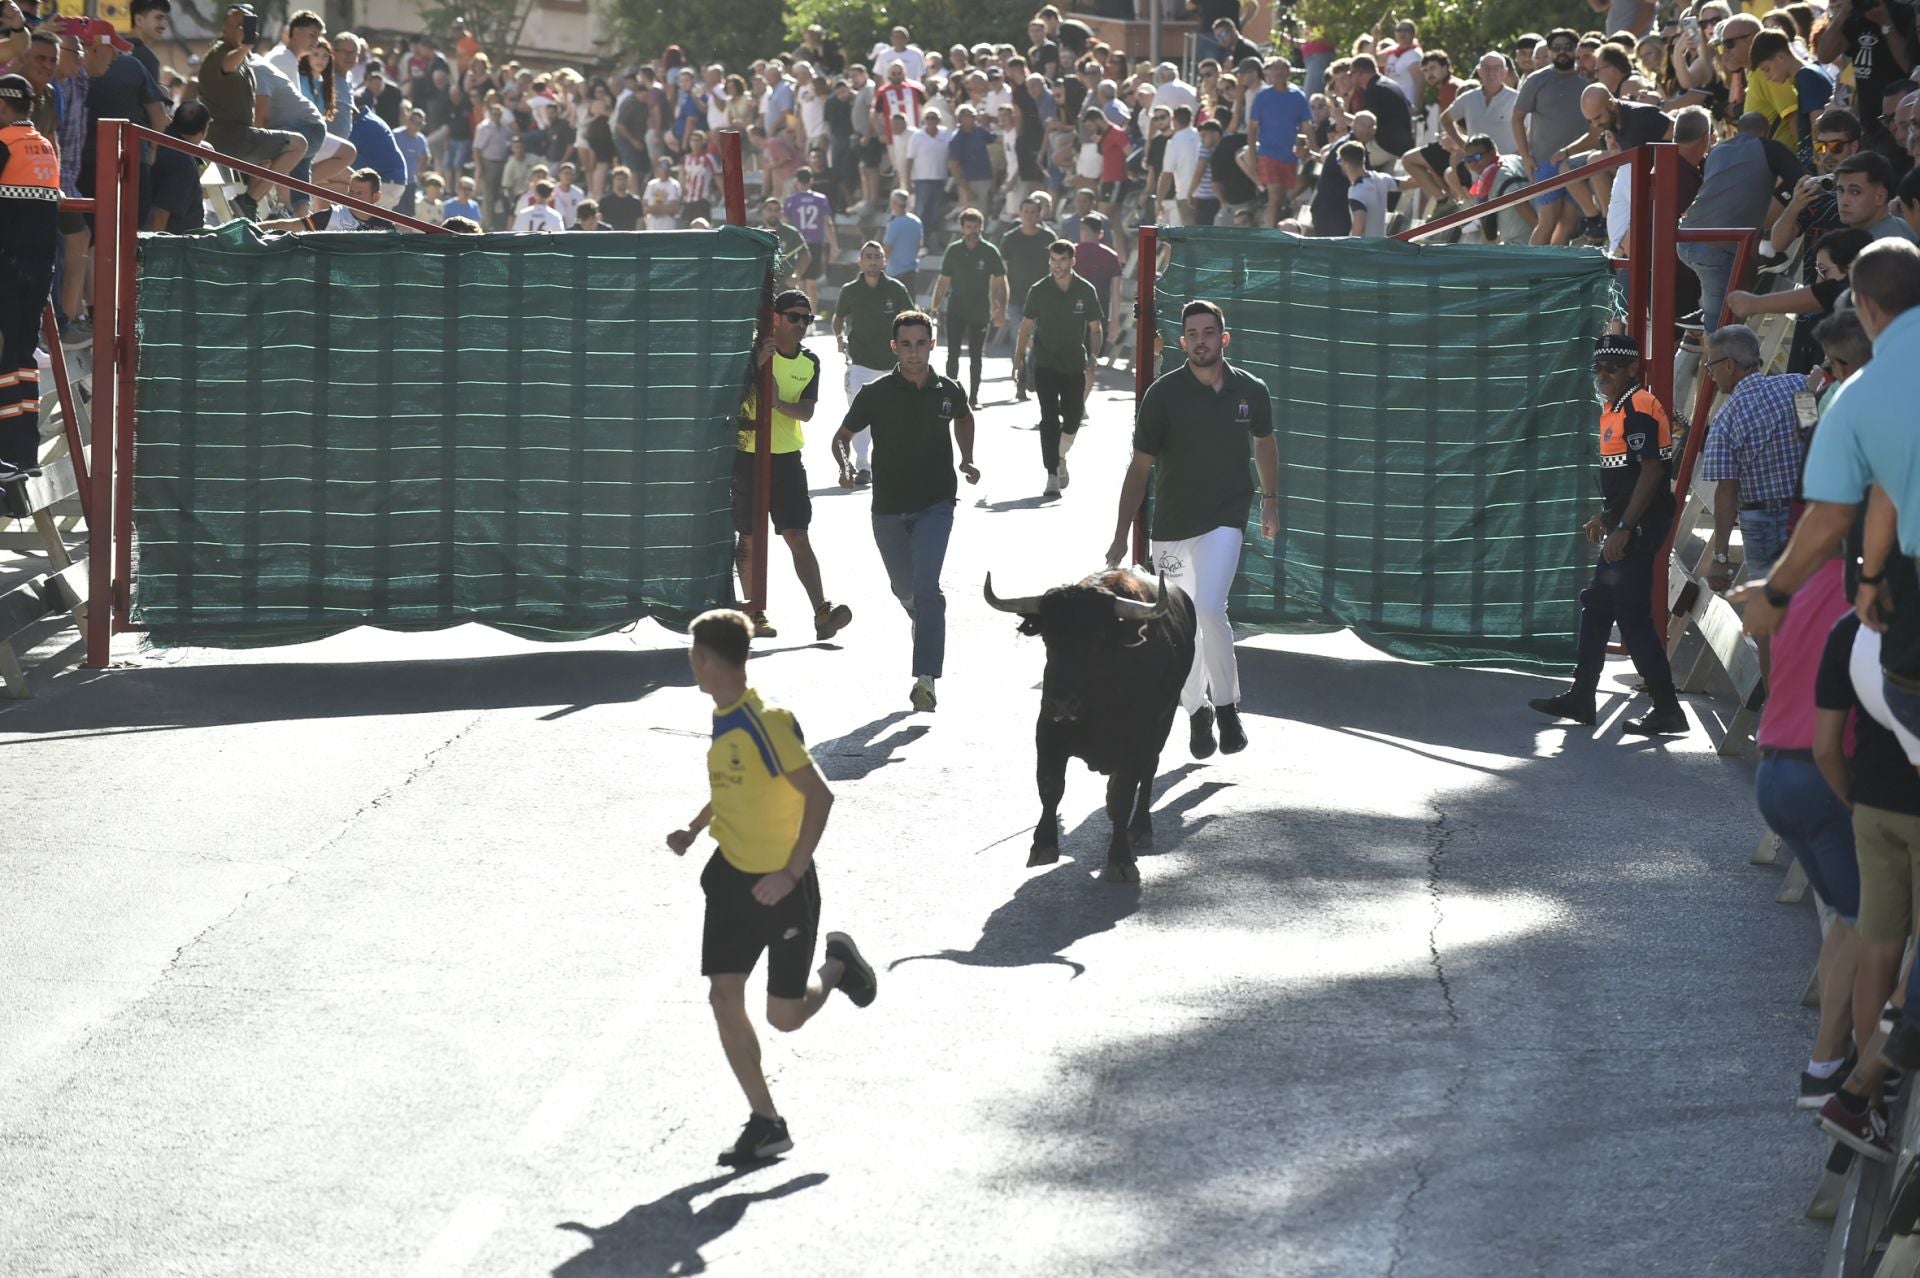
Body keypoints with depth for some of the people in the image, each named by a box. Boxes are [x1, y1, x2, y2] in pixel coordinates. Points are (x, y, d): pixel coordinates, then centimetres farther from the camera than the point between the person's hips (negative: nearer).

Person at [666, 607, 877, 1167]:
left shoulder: (766, 723, -23)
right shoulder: (722, 720, 4)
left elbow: (819, 796, -24)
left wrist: (791, 873, -25)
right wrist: (694, 829, 8)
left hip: (782, 884, -7)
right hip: (733, 875, 7)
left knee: (784, 1016, 1)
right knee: (724, 997, -3)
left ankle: (836, 966, 34)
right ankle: (766, 1125, 6)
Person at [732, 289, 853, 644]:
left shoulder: (810, 363, 6)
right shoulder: (755, 352, -6)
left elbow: (807, 412, -2)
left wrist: (779, 403, -22)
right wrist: (758, 365, -25)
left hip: (787, 458, 3)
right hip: (749, 455, -3)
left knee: (797, 536, -5)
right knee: (750, 538, 4)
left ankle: (822, 612, -13)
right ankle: (754, 612, 15)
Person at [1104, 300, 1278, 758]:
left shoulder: (1250, 391, -2)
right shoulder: (1163, 394, -8)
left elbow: (1265, 442, 20)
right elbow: (1140, 467, -6)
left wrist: (1270, 502, 28)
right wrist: (1122, 537, -9)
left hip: (1225, 518, -1)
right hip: (1170, 523, 1)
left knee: (1209, 609, -20)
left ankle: (1227, 705, -5)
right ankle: (1197, 712, 25)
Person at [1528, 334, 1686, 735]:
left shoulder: (1640, 409, -16)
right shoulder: (1613, 409, 15)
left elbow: (1651, 472, -22)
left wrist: (1624, 529, -24)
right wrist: (1605, 516, 25)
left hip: (1640, 528, -11)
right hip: (1623, 525, 11)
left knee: (1632, 615, -10)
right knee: (1597, 608, 16)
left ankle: (1667, 709, -7)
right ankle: (1580, 698, 25)